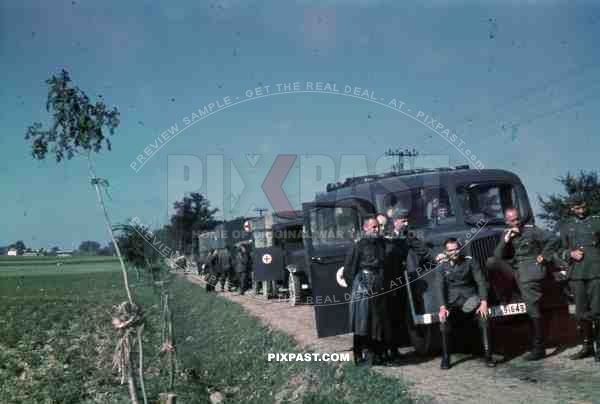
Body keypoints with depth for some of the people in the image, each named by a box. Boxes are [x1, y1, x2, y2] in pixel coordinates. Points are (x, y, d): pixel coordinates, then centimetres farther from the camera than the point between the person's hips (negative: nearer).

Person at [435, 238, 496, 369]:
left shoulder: (469, 261, 0)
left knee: (483, 314, -27)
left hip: (470, 296, 0)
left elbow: (481, 282, -6)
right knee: (444, 321, -26)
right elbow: (439, 286, -9)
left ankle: (488, 355, -17)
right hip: (452, 300, 0)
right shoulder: (442, 266, 1)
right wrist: (443, 307, -24)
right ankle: (445, 358, -9)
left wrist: (483, 302, -20)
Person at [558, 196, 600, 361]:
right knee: (581, 311, 6)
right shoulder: (565, 226, 15)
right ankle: (586, 346, 17)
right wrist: (570, 253, -4)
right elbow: (560, 250, 15)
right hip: (576, 274, 3)